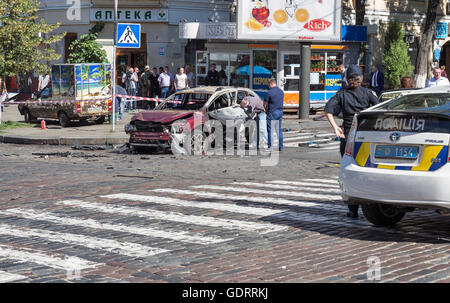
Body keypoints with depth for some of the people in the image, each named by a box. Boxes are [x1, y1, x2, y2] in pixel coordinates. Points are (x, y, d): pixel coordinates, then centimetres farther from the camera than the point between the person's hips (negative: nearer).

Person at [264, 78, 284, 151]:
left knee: (270, 130, 0)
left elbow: (265, 104, -5)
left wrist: (266, 110, 16)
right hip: (280, 112, 6)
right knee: (279, 130, 12)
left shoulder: (269, 92, -13)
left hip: (272, 112, -6)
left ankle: (270, 147, -1)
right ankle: (280, 147, 14)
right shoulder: (281, 91, 8)